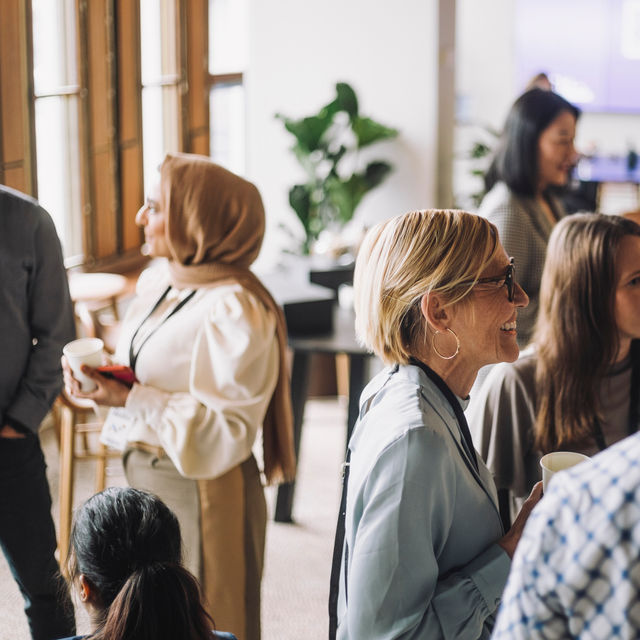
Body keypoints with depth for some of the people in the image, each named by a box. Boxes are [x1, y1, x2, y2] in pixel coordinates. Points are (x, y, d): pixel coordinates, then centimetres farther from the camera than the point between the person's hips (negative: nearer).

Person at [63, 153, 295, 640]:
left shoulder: (234, 311, -22)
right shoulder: (158, 281, 6)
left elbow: (222, 431, -25)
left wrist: (130, 400, -26)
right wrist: (104, 372, -2)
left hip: (200, 490, -9)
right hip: (145, 473, 9)